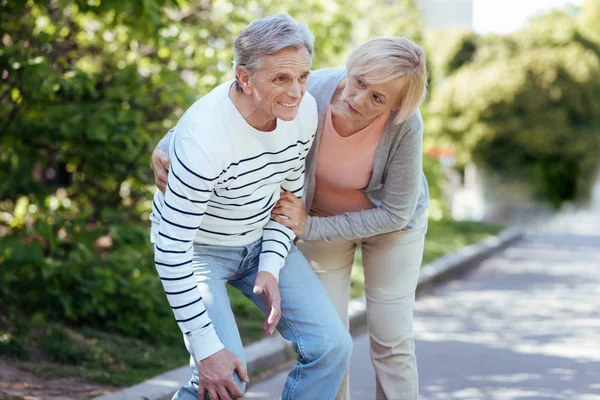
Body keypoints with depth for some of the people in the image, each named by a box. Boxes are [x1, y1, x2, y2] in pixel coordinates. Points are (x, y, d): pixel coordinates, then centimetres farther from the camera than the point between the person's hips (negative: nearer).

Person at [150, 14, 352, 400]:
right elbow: (171, 251, -32)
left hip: (262, 240, 6)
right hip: (197, 248, -6)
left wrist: (271, 267, -8)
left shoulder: (305, 111, -16)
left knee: (332, 346, -3)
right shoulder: (205, 137, -36)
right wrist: (206, 347, -31)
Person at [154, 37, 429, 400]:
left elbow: (395, 213, -25)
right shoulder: (309, 91, -33)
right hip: (321, 217, 1)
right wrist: (166, 148, -34)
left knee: (391, 340, 2)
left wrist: (310, 229, -28)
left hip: (390, 221, -1)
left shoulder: (404, 125, -36)